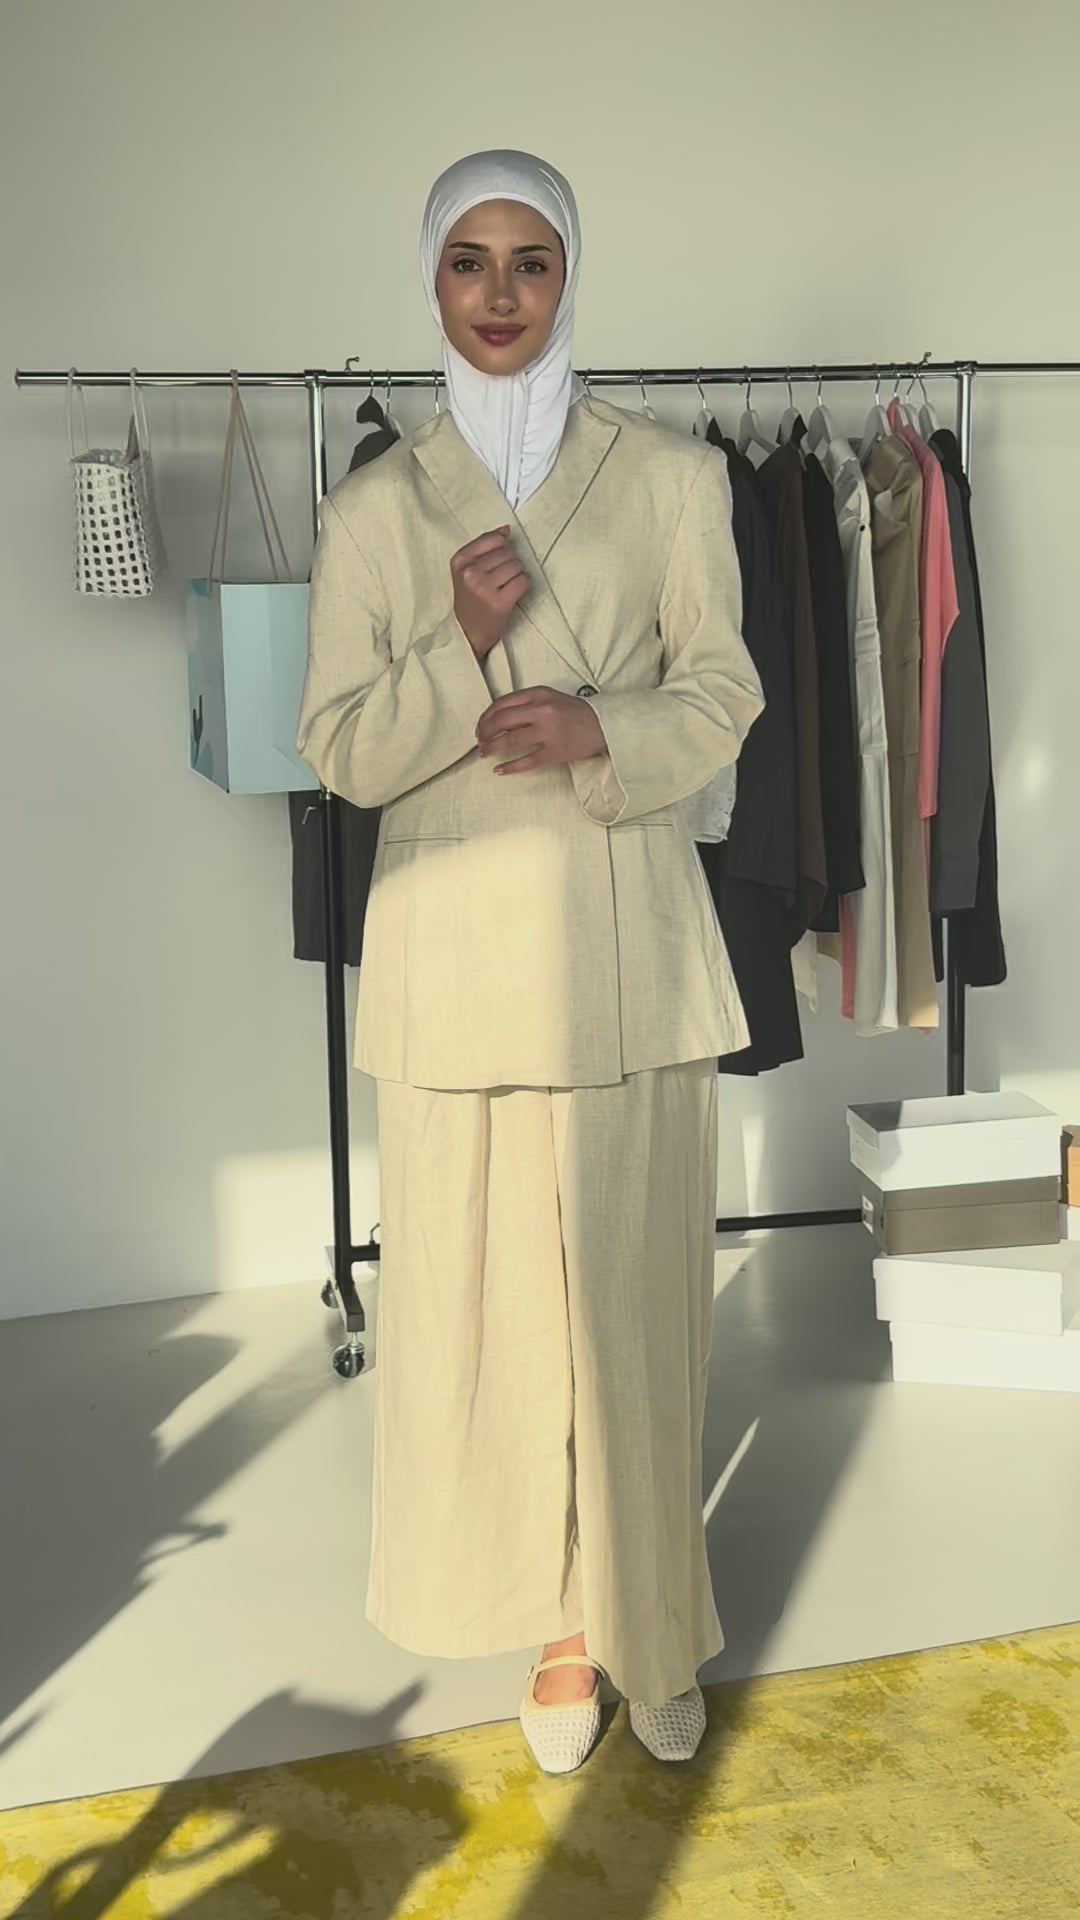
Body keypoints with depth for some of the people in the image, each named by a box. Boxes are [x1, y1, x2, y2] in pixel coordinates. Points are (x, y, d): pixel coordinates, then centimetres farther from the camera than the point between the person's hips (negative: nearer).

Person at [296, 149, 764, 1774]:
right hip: (455, 940, 1)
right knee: (485, 1287, 4)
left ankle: (650, 1622, 23)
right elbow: (340, 753, 3)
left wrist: (603, 734, -15)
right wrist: (462, 650, -14)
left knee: (635, 1283, 4)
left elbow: (722, 699, 4)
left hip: (627, 937, -1)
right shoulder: (372, 508, 6)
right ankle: (560, 1619, 22)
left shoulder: (672, 477, 3)